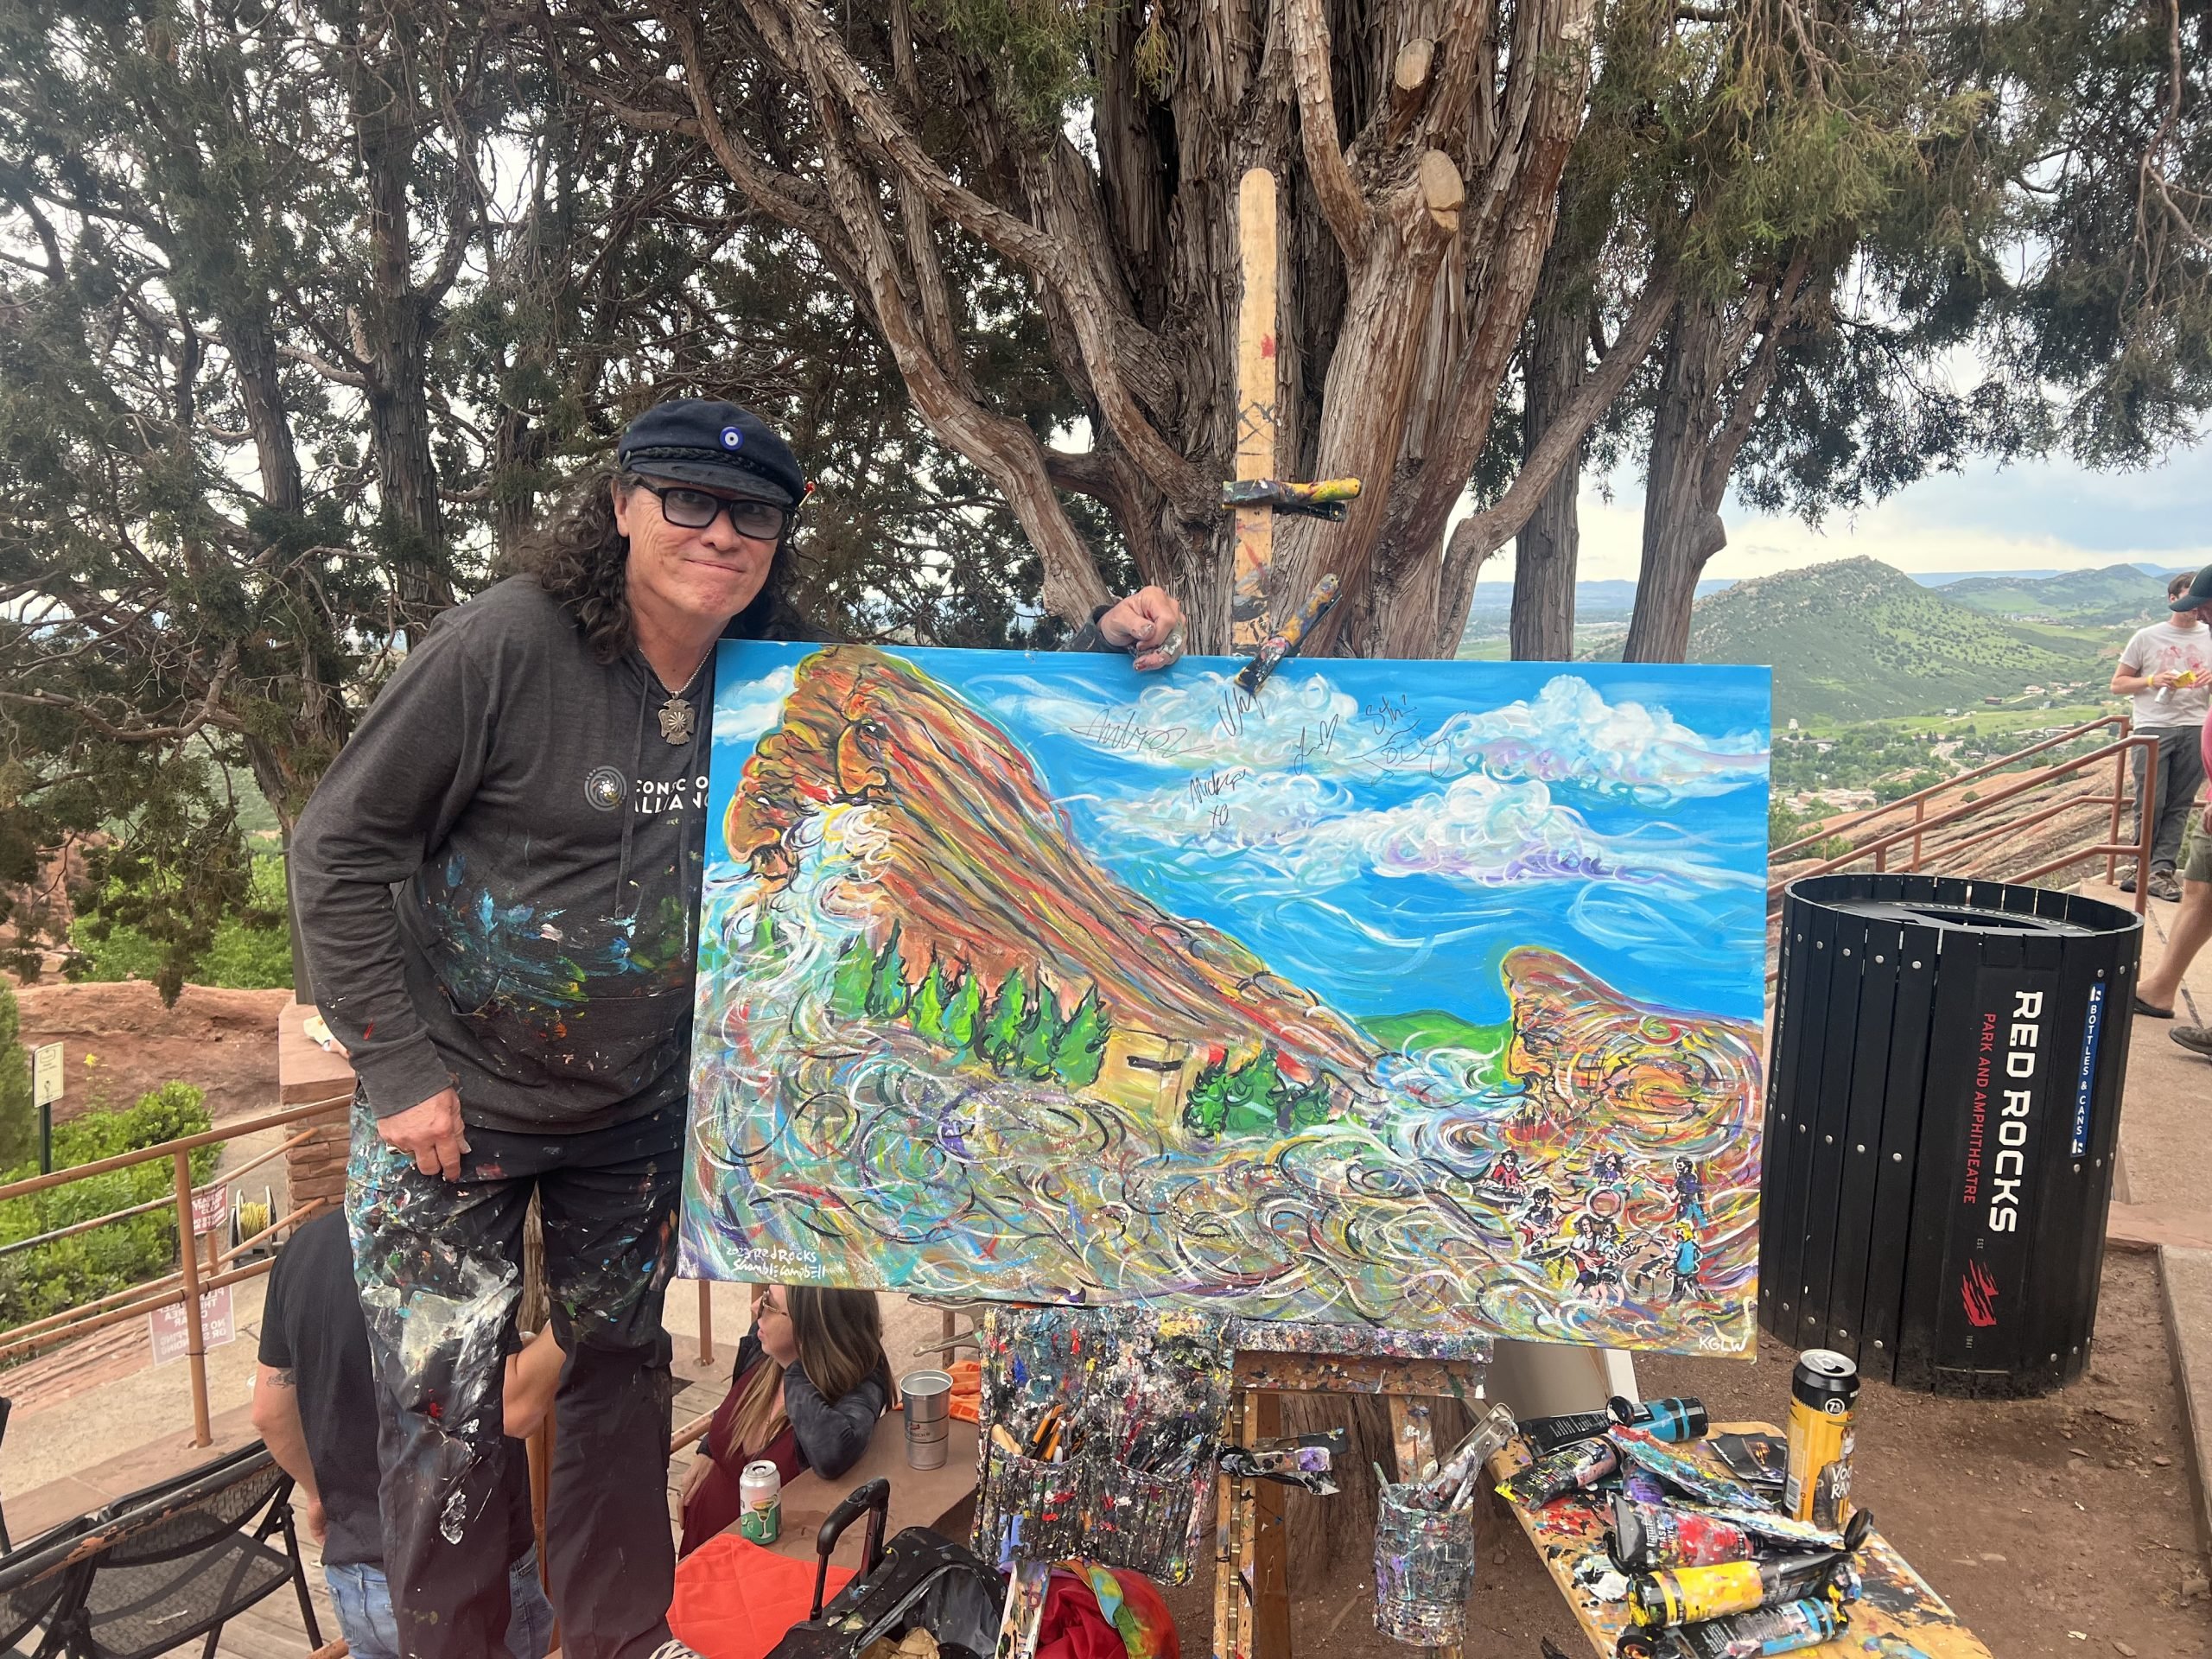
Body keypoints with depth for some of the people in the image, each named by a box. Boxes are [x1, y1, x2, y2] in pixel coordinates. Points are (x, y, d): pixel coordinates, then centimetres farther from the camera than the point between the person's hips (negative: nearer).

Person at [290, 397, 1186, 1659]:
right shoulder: (513, 643, -20)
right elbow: (343, 845, -15)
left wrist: (1109, 647, -18)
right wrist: (399, 1065, -16)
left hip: (639, 1109, 4)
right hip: (453, 1098, -4)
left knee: (621, 1366, 19)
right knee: (448, 1415, 3)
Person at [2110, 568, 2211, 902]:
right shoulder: (2147, 637, 6)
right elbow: (2117, 684, 8)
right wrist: (2153, 680, -9)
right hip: (2154, 727, -2)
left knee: (2179, 806, -1)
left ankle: (2161, 869, 0)